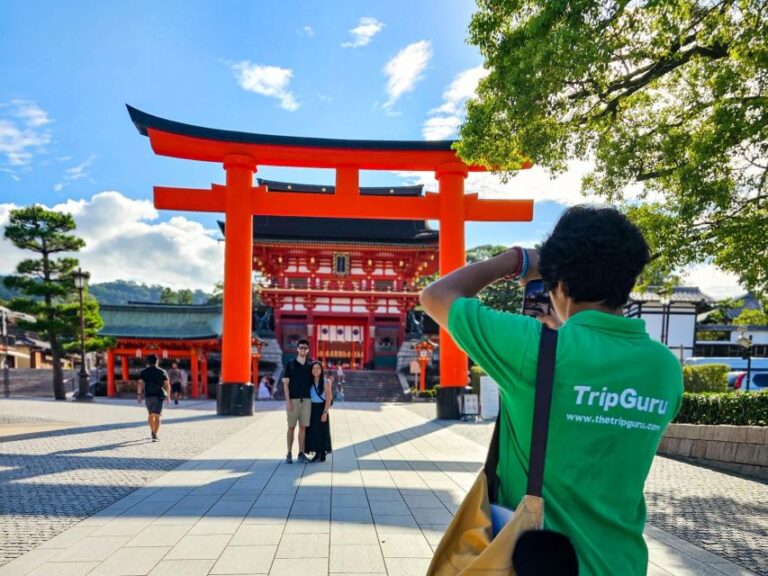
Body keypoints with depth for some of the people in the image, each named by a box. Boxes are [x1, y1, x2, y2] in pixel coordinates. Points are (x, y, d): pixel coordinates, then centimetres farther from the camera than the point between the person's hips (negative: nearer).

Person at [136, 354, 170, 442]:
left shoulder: (144, 372, 4)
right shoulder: (162, 372, 3)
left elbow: (140, 384, -9)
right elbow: (167, 385, -1)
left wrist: (139, 394, -5)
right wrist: (168, 396, 7)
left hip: (148, 396, 2)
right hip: (159, 396, -2)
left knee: (151, 415, 20)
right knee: (157, 416, -5)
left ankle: (152, 431, 31)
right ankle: (155, 435, -16)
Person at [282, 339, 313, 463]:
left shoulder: (309, 366, 10)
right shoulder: (290, 364, 0)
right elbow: (285, 383, -2)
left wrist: (313, 398, 6)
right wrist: (288, 401, -10)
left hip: (306, 400, 3)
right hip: (293, 399, -3)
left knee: (303, 427, 4)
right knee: (291, 427, 1)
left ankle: (301, 454, 9)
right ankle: (289, 454, 8)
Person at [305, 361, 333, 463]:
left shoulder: (326, 382, -6)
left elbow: (328, 399, -10)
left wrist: (325, 412, -17)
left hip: (321, 409, -4)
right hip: (311, 409, 4)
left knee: (321, 431, 0)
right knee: (313, 431, 4)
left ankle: (323, 454, 8)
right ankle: (317, 454, 13)